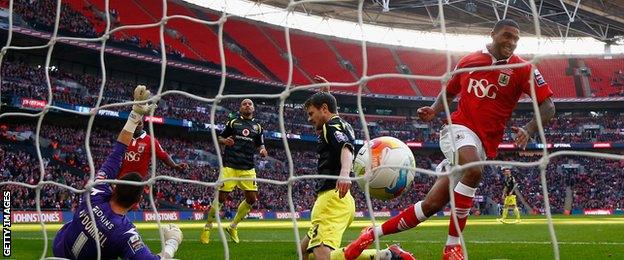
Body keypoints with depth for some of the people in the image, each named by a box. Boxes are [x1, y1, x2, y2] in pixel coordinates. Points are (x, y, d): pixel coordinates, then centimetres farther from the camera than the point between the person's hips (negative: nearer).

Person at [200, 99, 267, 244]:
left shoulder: (257, 127, 15)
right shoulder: (233, 122, 8)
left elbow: (260, 145, 20)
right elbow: (219, 138, 12)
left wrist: (262, 150, -3)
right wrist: (225, 141, -11)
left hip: (248, 168, 4)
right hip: (230, 166, -3)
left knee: (252, 199, -3)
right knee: (221, 197, -7)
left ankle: (233, 227, 15)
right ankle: (207, 228, 9)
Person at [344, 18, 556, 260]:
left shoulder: (522, 69, 1)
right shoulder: (468, 61, 8)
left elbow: (548, 106, -4)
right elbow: (449, 92, 25)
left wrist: (528, 130, -21)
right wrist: (433, 110, 5)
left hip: (484, 144, 1)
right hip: (459, 129, -1)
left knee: (432, 204, -7)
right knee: (473, 169, -33)